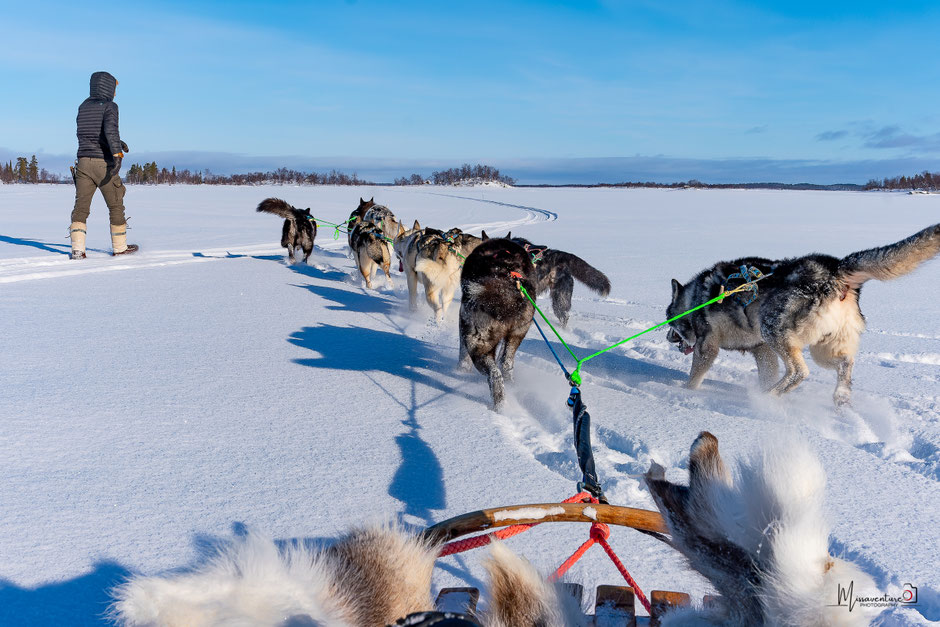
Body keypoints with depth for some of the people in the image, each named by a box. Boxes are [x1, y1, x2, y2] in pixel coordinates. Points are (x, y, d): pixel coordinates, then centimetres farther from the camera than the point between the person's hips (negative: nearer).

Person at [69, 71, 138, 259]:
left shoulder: (83, 107, 14)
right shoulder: (110, 106, -7)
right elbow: (110, 129, -26)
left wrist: (116, 142, 34)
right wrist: (117, 154, -35)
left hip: (84, 162, 5)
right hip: (104, 164, -5)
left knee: (81, 207, 1)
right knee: (116, 205, 10)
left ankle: (77, 249, -10)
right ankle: (119, 247, 19)